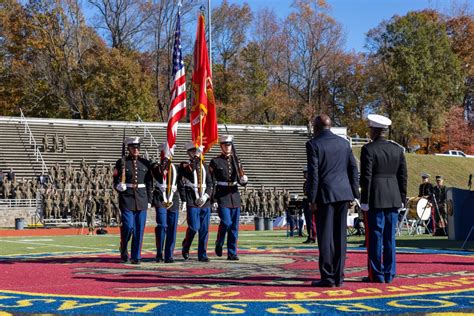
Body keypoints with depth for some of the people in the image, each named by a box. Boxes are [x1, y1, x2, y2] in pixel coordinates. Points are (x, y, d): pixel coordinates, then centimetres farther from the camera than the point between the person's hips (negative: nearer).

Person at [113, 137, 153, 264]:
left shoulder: (145, 163, 9)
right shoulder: (122, 163, 2)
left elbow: (149, 184, 12)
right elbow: (116, 182, 3)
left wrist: (149, 200, 8)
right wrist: (120, 186, -19)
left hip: (142, 200, 3)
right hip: (126, 200, -3)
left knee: (139, 229, 2)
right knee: (128, 226, -9)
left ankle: (136, 257, 10)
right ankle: (123, 250, 17)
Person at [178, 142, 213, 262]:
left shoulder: (204, 166, 14)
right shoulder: (184, 165, 1)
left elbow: (210, 183, 12)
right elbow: (180, 184, -7)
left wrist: (206, 196, -3)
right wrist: (184, 200, -15)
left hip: (205, 202, 4)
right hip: (192, 202, -4)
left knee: (204, 229, 3)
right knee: (194, 227, -8)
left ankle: (202, 255, 11)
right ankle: (185, 248, 17)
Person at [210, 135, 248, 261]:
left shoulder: (236, 160, 12)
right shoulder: (215, 162, -2)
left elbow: (241, 181, 12)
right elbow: (212, 183, -4)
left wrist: (244, 180, -12)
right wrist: (213, 200, -10)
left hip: (234, 196, 5)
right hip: (222, 196, -5)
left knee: (234, 226, 4)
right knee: (226, 223, -14)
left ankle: (232, 253, 10)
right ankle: (219, 244, 13)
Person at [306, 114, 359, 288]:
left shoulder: (313, 144, -6)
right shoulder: (344, 142, 10)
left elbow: (313, 173, -11)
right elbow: (353, 169, 10)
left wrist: (312, 199, -7)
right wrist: (353, 194, 14)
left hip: (325, 195, -5)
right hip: (343, 194, 5)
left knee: (325, 237, -1)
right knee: (340, 236, 9)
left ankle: (327, 277, 0)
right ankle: (339, 277, 11)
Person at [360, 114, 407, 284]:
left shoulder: (368, 149, -8)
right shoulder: (397, 149, 7)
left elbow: (366, 177, -11)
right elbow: (403, 176, 8)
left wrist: (364, 201, -8)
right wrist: (401, 199, 14)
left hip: (375, 199, -5)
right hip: (393, 198, 5)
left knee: (375, 237, 0)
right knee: (389, 237, 9)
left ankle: (376, 274, 2)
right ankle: (389, 274, 12)